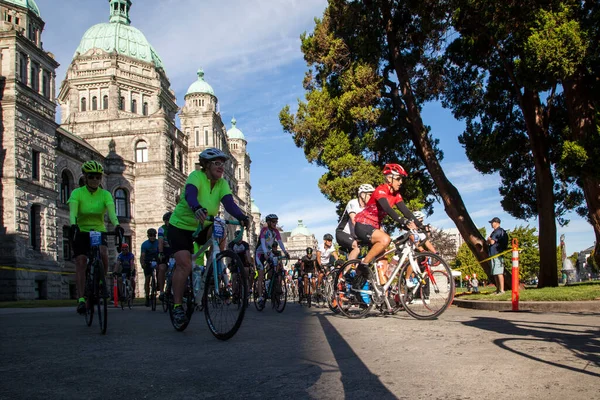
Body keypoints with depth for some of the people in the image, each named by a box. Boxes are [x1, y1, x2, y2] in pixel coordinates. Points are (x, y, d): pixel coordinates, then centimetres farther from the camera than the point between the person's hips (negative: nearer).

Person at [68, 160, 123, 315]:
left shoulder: (105, 194, -6)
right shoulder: (77, 193, -9)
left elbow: (111, 211, -23)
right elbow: (72, 211, -27)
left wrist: (116, 225, -43)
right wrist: (73, 225, -47)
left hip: (99, 232, 1)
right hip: (81, 232, -1)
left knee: (103, 254, -27)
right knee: (81, 262, -15)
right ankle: (81, 299, -14)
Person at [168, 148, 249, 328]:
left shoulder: (222, 183, -7)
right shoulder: (196, 176, -22)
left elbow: (229, 202, -24)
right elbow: (190, 193, -43)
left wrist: (242, 217, -45)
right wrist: (197, 208, -65)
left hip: (202, 227, 5)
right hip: (181, 226, -5)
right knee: (184, 265, -18)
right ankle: (177, 306, -6)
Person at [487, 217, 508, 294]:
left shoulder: (498, 231, -11)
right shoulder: (495, 232, 21)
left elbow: (492, 242, -16)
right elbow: (488, 242, 25)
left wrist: (489, 239, 2)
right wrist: (489, 240, 6)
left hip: (497, 255, -11)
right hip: (493, 254, 11)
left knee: (499, 273, -11)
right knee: (495, 273, 12)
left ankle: (502, 290, -12)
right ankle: (498, 290, 17)